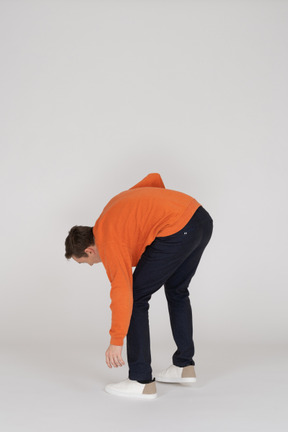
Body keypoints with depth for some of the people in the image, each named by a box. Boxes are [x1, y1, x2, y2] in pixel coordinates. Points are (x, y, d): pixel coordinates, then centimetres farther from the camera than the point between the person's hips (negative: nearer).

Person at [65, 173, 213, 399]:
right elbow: (154, 178, 26)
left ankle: (142, 381, 6)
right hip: (202, 218, 10)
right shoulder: (112, 210, 24)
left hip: (178, 230, -10)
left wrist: (116, 342, -10)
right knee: (177, 290, 26)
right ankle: (184, 366, 33)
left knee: (136, 297, 3)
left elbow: (122, 291, -12)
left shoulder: (108, 242, -1)